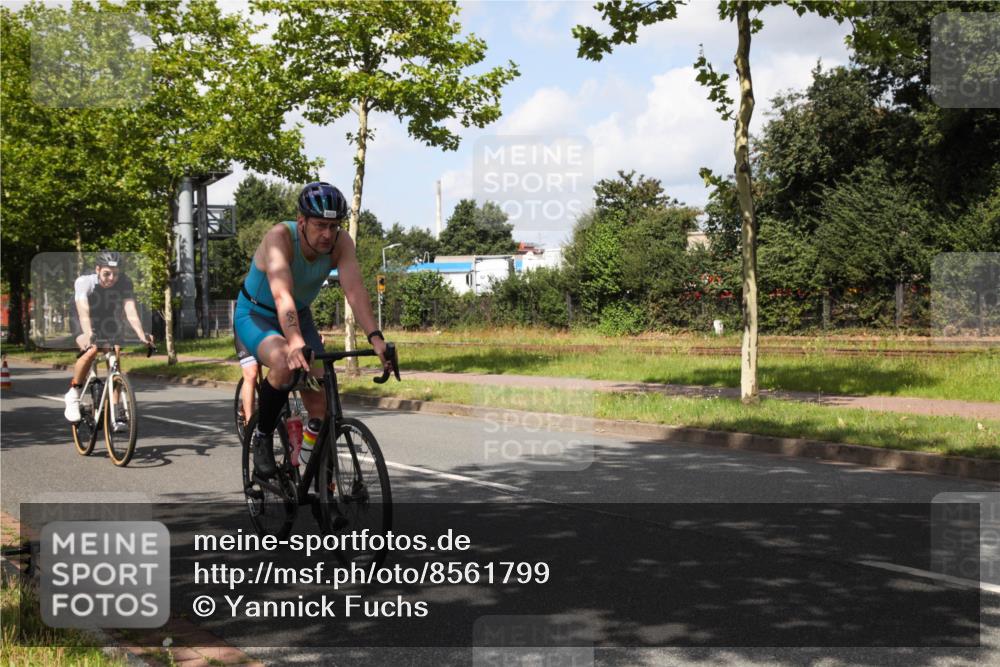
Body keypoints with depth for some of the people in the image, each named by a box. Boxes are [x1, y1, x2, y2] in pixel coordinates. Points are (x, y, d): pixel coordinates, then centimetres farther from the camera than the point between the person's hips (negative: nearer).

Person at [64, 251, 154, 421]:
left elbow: (131, 311, -36)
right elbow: (83, 312, -44)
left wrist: (142, 335, -53)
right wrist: (89, 335, -61)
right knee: (91, 351, -30)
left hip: (110, 325, 3)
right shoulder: (84, 282, -31)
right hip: (84, 324, -2)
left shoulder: (124, 283, -25)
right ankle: (73, 394, -12)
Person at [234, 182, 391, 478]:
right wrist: (296, 344, -60)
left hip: (300, 316, 4)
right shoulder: (280, 237, -32)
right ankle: (262, 437, -12)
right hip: (256, 315, -4)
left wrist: (375, 337, -48)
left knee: (320, 403, -7)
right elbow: (282, 295, -45)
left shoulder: (341, 243, -21)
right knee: (285, 365, -36)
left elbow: (355, 290, -33)